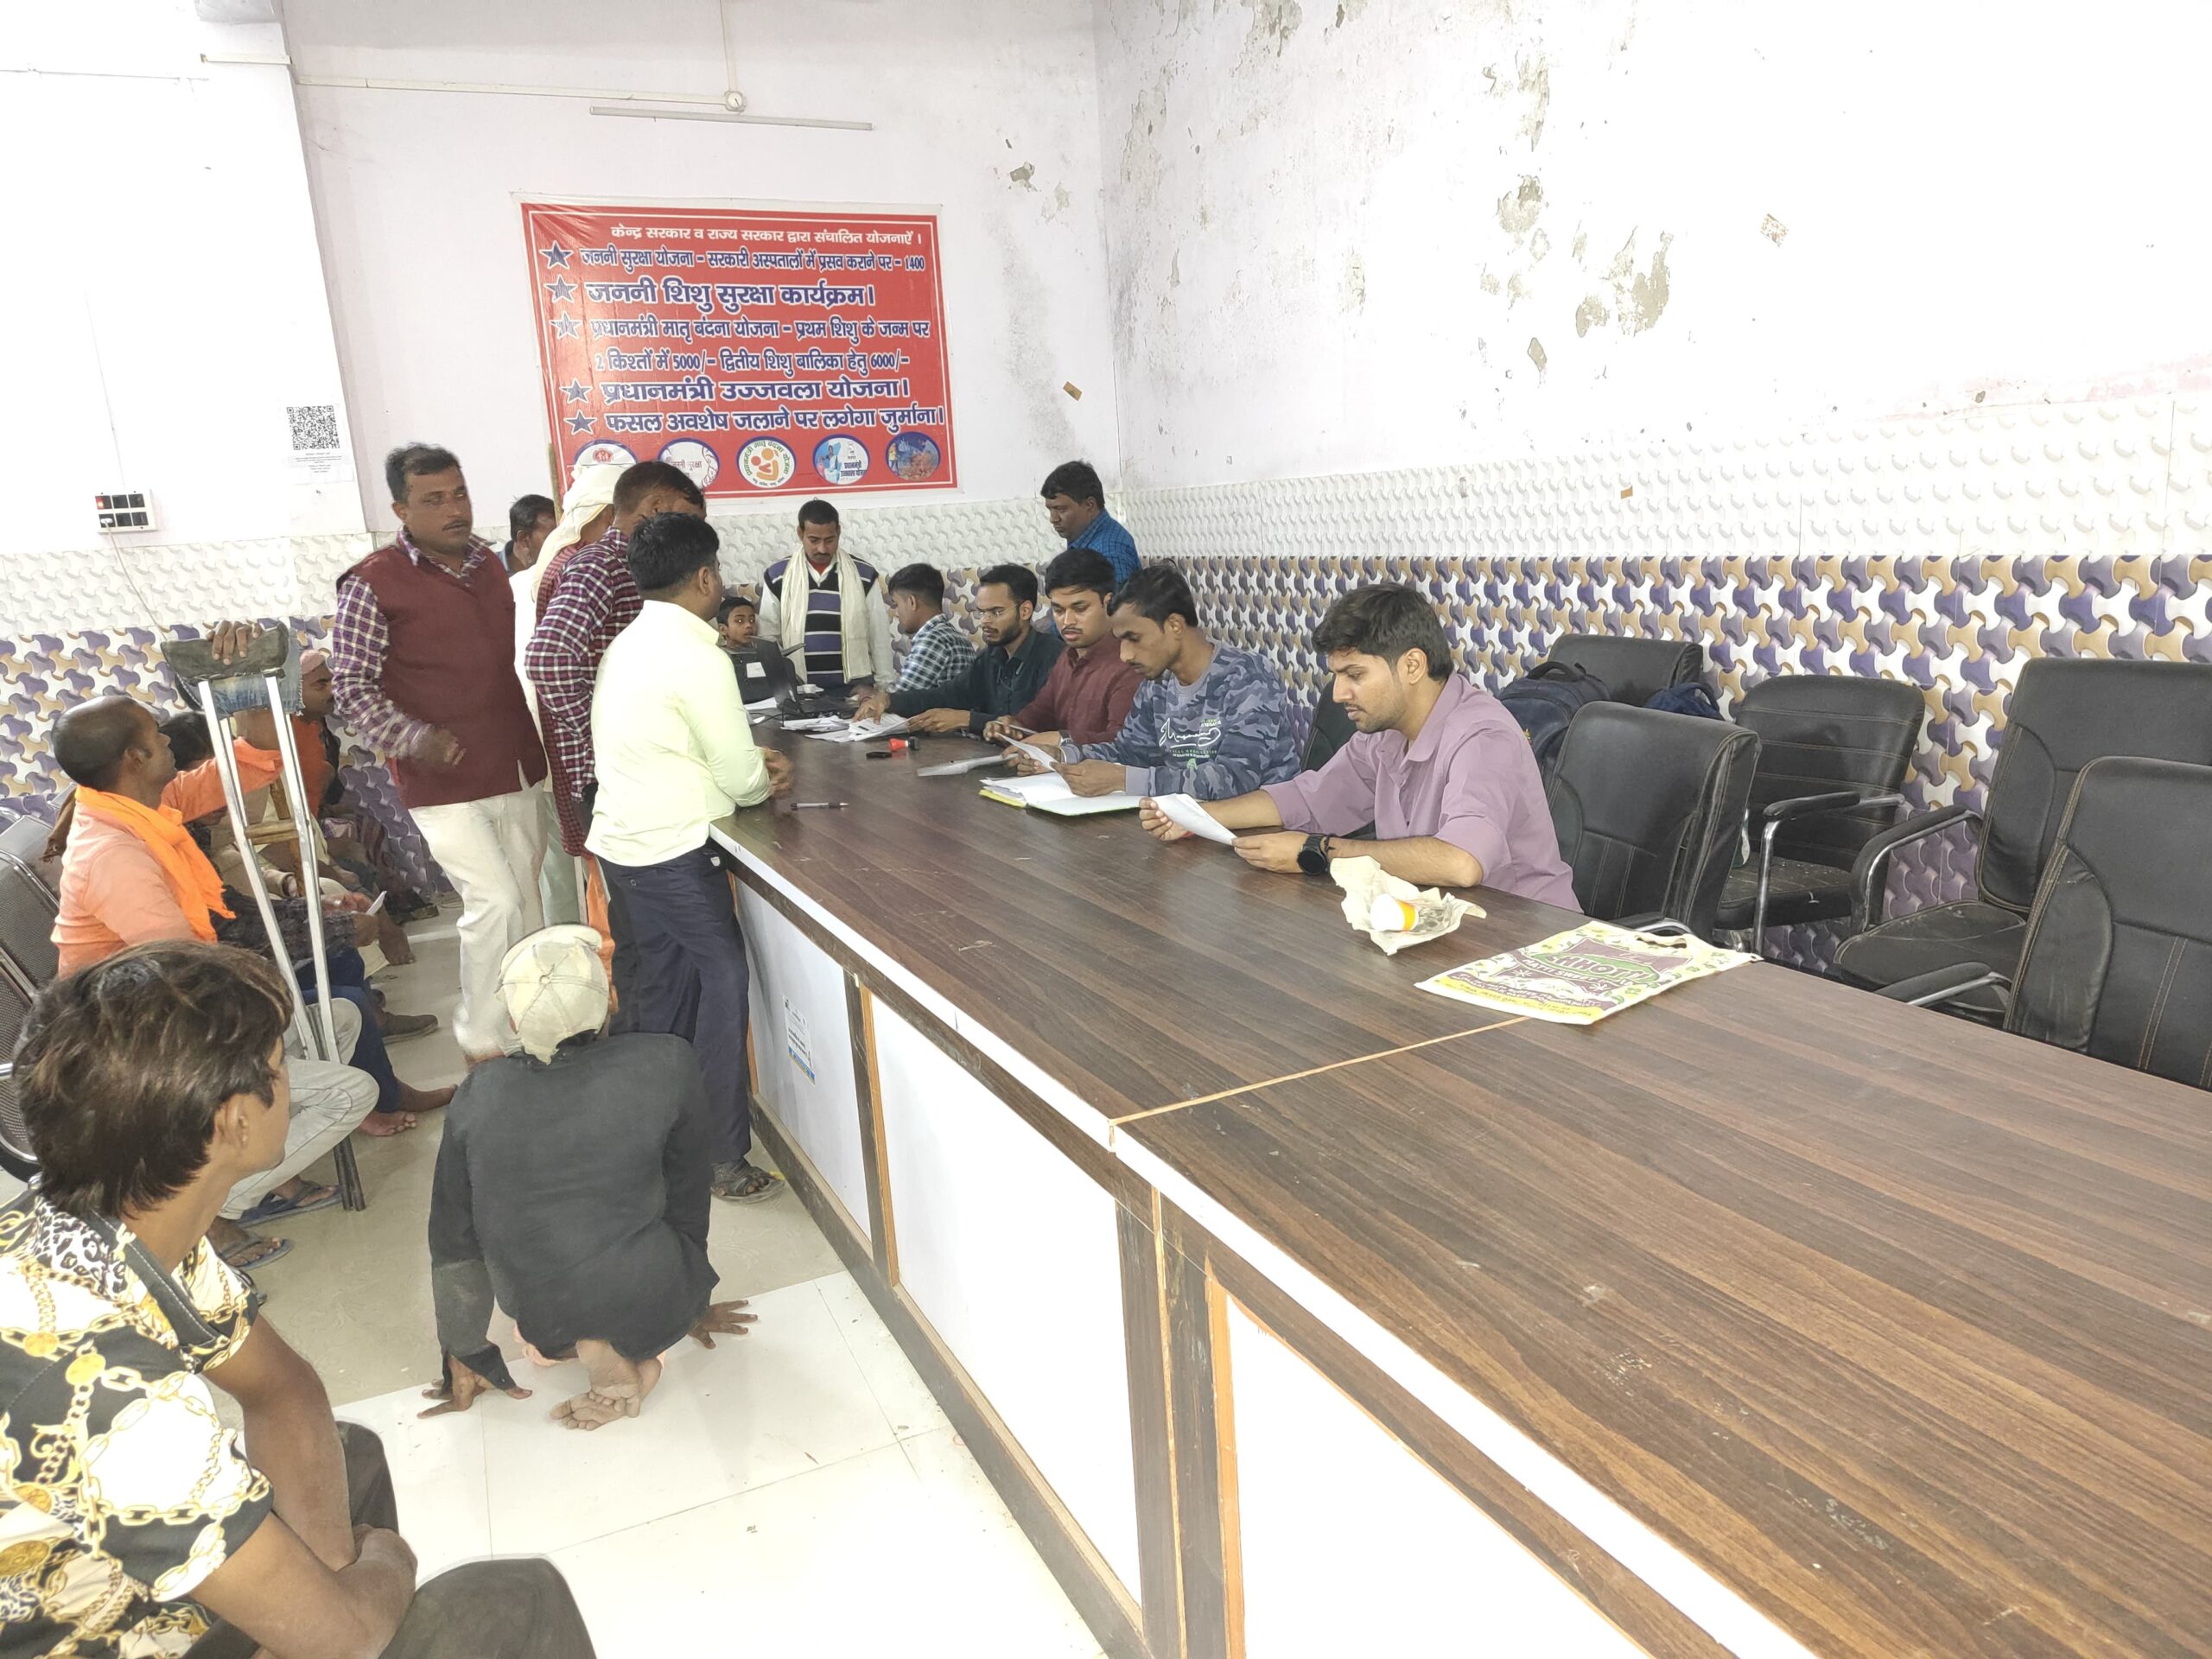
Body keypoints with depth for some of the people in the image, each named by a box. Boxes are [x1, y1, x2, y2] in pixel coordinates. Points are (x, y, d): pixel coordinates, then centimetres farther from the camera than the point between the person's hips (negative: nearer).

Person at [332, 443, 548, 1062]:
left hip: (517, 771, 7)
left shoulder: (487, 563, 8)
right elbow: (351, 684, -12)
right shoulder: (374, 583, -12)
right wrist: (412, 737, -27)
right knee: (494, 902, -11)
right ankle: (481, 1044, 6)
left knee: (525, 896, 16)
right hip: (445, 781, -7)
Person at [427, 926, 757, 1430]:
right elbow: (688, 1196, -1)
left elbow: (453, 1239, 2)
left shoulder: (478, 1095, -8)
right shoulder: (668, 1063, -14)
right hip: (649, 1312, -1)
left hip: (539, 1316, 2)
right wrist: (695, 1307, 16)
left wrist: (464, 1357, 18)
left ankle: (565, 1342, 8)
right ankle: (621, 1348, 10)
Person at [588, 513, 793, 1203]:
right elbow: (741, 779, -13)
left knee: (664, 982, 18)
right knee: (724, 985, -1)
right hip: (673, 851, -9)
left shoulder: (628, 645, 10)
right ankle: (725, 1160, 5)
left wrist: (748, 765, 11)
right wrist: (764, 781, 8)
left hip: (623, 840, 9)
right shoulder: (696, 657, -18)